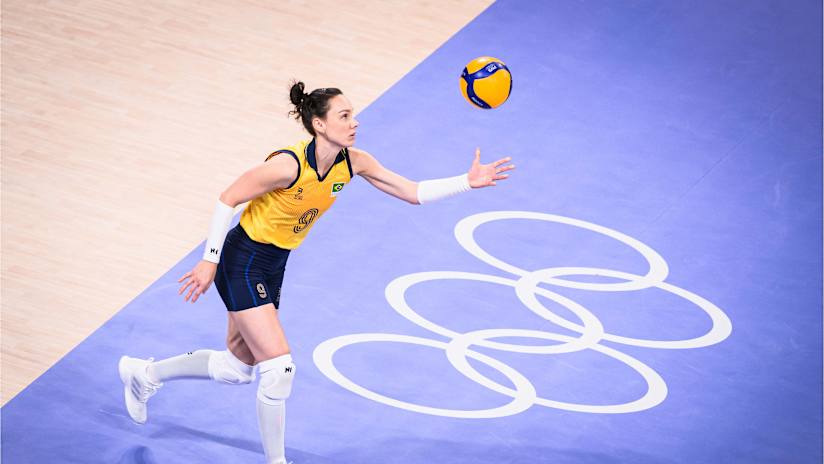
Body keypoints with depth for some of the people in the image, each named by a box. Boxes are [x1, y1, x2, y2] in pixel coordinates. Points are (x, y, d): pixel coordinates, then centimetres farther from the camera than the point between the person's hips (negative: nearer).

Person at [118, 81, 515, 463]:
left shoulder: (352, 163, -10)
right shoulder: (289, 165, -29)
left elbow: (413, 192, -4)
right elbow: (228, 200, -19)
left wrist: (468, 182, -16)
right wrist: (209, 261, -17)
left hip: (274, 265, 8)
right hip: (242, 262, -8)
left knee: (237, 367, 20)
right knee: (279, 367, -14)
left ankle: (144, 374, 41)